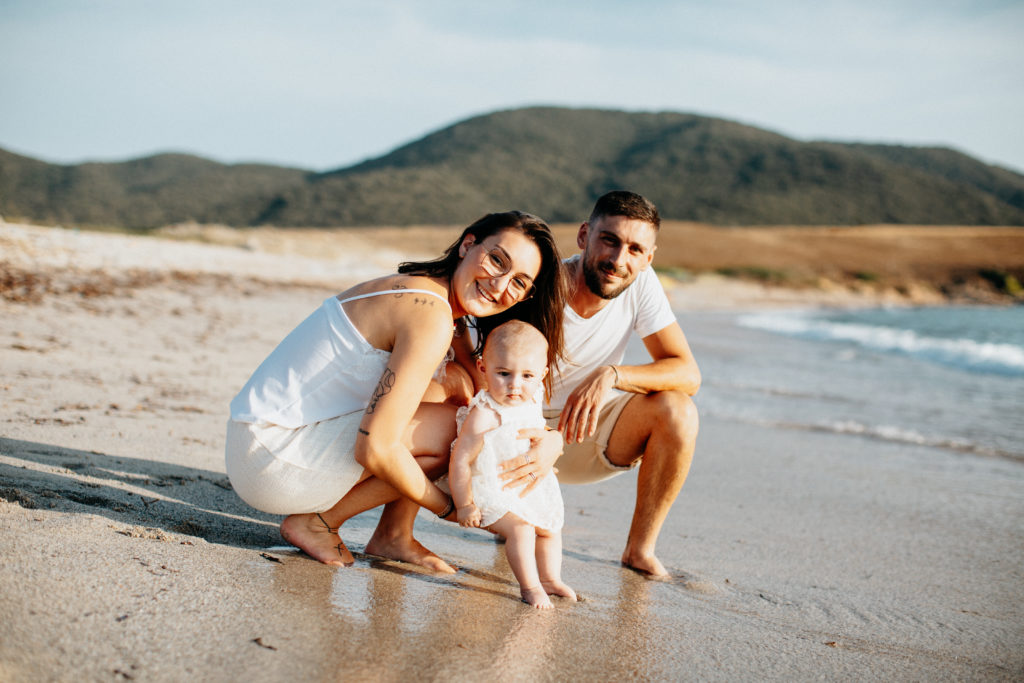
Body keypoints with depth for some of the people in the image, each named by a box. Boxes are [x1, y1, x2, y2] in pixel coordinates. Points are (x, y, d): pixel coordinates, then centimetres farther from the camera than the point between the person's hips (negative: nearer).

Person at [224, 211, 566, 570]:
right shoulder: (432, 318, -20)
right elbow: (375, 449, -24)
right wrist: (448, 506, -8)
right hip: (272, 459, -10)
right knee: (452, 428, -15)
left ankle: (394, 537, 12)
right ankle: (316, 523, -2)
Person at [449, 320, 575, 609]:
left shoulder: (533, 401, -6)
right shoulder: (485, 416, -29)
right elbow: (460, 461, -26)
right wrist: (464, 505, -22)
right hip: (492, 491, -8)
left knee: (550, 529, 15)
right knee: (521, 530, -23)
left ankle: (550, 579, 31)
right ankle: (530, 586, -8)